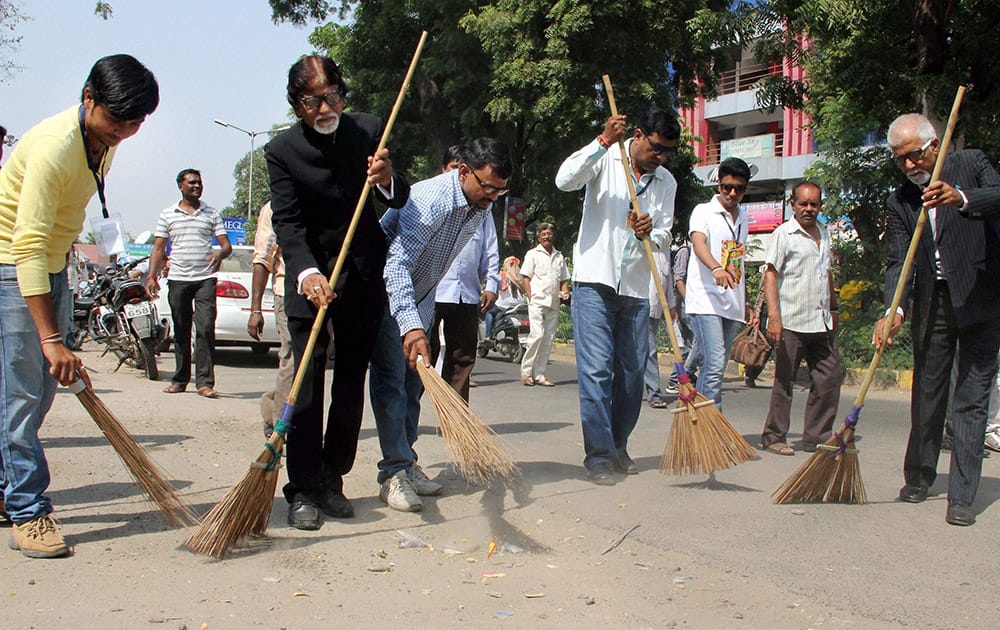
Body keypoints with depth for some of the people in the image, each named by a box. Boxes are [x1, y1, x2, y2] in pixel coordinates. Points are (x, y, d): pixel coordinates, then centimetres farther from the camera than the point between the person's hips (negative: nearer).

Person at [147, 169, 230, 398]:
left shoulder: (212, 213, 10)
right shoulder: (167, 214, 11)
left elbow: (226, 244, 6)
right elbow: (158, 248, 10)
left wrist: (220, 253, -17)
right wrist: (151, 276, -2)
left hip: (205, 279, -1)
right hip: (178, 279, 1)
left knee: (205, 329, -10)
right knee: (180, 332, 7)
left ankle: (205, 382, -11)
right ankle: (180, 379, 15)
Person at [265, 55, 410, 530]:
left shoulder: (369, 131, -2)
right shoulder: (281, 150, -8)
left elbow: (400, 201, 3)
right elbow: (287, 222, -15)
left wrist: (387, 180, -21)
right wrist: (307, 272, -32)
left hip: (365, 276, 3)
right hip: (309, 275, -3)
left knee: (351, 383, 7)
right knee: (307, 383, -8)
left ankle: (332, 480, 18)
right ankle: (303, 491, -1)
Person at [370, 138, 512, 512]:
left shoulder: (482, 207, -5)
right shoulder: (428, 200, -32)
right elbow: (397, 264, -40)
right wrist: (411, 326, -51)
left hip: (421, 296, 8)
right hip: (388, 294, -8)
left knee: (413, 379, 9)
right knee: (391, 378, -13)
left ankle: (407, 463, 16)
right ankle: (394, 473, -12)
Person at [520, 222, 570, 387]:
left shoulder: (559, 256, 18)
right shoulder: (533, 254, 5)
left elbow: (564, 279, 24)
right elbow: (525, 278, 0)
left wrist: (564, 292, 4)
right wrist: (530, 298, -10)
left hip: (553, 304, 5)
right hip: (537, 301, -5)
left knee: (548, 339, 3)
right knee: (537, 335, -17)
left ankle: (539, 375, 8)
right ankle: (526, 370, -4)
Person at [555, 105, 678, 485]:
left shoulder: (667, 182, 12)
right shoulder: (606, 159, -1)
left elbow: (665, 235, 9)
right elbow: (565, 180, -18)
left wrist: (650, 235, -14)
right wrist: (603, 141, -23)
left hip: (636, 289, 5)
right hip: (595, 281, -5)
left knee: (632, 372, 8)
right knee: (597, 370, -9)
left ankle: (617, 447, 22)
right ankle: (599, 456, -5)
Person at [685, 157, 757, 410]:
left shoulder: (743, 218, 19)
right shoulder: (704, 211, -2)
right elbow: (699, 243, -22)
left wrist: (746, 303, 24)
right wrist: (717, 268, -42)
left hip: (732, 305, 7)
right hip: (705, 302, -7)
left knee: (715, 368, 8)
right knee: (715, 366, -16)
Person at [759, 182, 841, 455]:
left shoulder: (824, 232, 16)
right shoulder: (784, 234, -5)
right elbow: (771, 274, -12)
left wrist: (833, 309, 28)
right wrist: (774, 315, -21)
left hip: (821, 323, 7)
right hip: (791, 322, -7)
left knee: (830, 378, 6)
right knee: (784, 381, 1)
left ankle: (817, 437, 17)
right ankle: (774, 437, 12)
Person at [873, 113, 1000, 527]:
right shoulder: (900, 201, 6)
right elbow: (898, 261, -4)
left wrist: (962, 199, -40)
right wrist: (894, 310, -20)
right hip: (931, 303, 3)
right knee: (927, 393, 10)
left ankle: (961, 496, -1)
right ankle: (918, 478, 26)